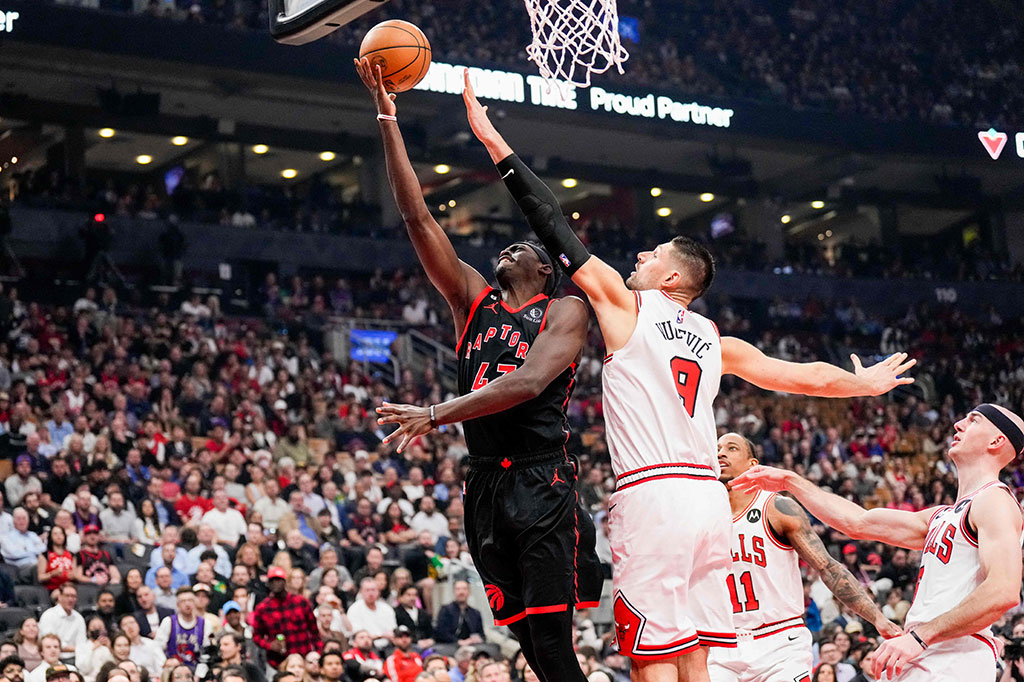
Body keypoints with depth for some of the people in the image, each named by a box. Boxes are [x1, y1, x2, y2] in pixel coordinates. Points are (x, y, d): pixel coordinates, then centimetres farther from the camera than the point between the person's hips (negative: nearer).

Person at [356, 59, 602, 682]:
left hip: (541, 482, -5)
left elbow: (530, 382, -17)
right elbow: (418, 217, 11)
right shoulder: (473, 299, 16)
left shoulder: (565, 311, 1)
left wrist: (437, 414, -24)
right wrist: (388, 120, 7)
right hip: (485, 483, 5)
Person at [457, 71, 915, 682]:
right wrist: (864, 384, 44)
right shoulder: (716, 341, 18)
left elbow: (558, 231, 3)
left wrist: (497, 146, 6)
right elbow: (802, 376, 24)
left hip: (653, 495, -6)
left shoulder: (626, 305, 4)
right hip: (709, 496, 6)